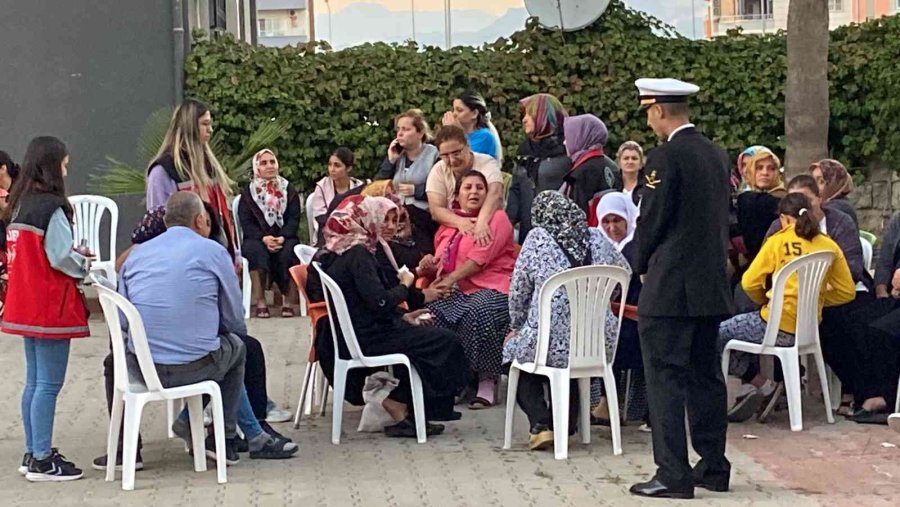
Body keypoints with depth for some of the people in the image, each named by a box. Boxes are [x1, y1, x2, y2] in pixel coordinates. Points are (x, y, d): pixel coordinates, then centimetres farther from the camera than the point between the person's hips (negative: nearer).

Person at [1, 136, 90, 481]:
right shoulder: (52, 208, -16)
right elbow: (61, 258, -18)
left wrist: (75, 256, 12)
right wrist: (86, 264, 1)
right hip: (50, 308, -9)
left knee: (34, 382, 15)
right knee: (49, 384, -4)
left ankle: (33, 453, 21)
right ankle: (42, 461, -2)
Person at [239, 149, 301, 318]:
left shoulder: (289, 191, 13)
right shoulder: (248, 192, 10)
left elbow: (294, 219, 3)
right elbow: (246, 223, -1)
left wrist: (282, 237, -17)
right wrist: (263, 238, -19)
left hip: (284, 239, 1)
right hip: (256, 239, -1)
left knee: (289, 250, -33)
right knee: (257, 250, -35)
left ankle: (290, 301, -28)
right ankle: (260, 303, -35)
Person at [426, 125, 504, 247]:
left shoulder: (487, 163, -8)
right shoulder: (438, 170, -1)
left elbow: (495, 194, -26)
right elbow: (436, 210, -10)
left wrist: (482, 221, -45)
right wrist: (460, 222, -31)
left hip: (488, 227, -2)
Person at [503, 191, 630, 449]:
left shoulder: (537, 238, -5)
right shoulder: (597, 238, 5)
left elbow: (518, 292, 0)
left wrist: (516, 327, 16)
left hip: (552, 344, -4)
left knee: (514, 349, 26)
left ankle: (541, 424, 8)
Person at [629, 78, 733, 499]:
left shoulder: (665, 157, -14)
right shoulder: (716, 155, 10)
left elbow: (651, 220, -13)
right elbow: (722, 218, 15)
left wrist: (643, 265, 4)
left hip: (670, 288, -8)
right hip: (711, 285, 8)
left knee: (665, 378, -4)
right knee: (705, 377, 14)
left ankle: (672, 475, -4)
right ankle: (713, 468, 21)